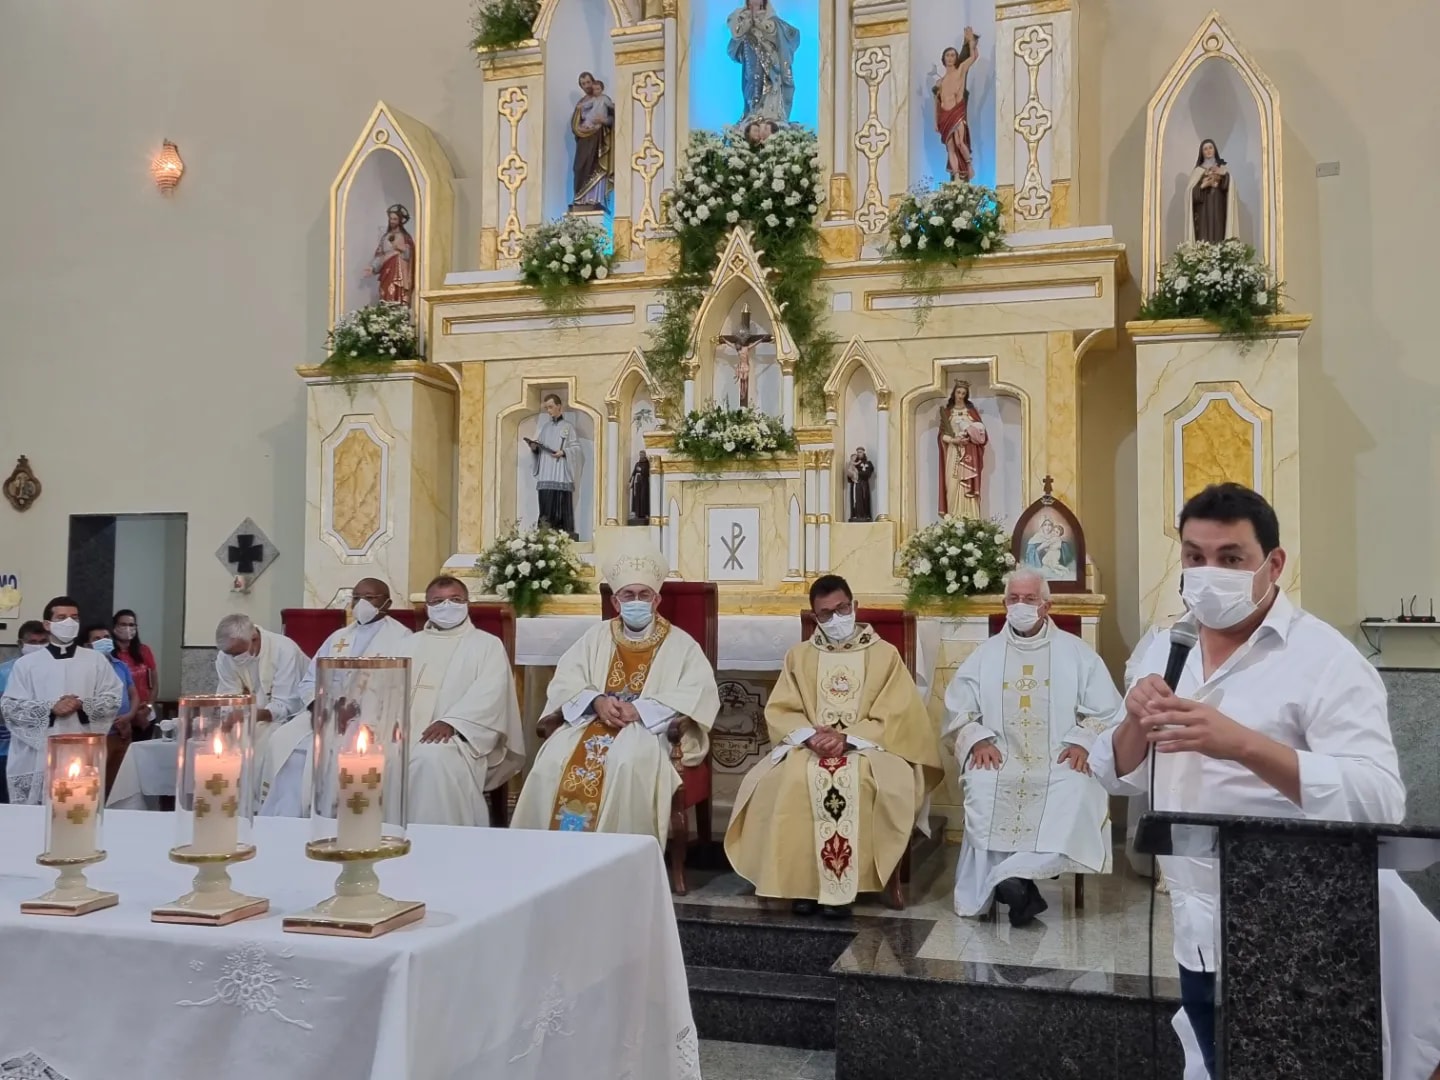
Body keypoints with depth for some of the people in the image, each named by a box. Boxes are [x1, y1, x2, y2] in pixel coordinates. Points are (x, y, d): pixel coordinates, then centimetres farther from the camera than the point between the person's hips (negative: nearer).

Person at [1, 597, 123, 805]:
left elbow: (113, 699, 7)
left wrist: (82, 706, -11)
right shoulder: (26, 663, 8)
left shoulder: (96, 660, 11)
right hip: (38, 757, 0)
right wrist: (50, 708, -12)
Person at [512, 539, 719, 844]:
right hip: (591, 722, 3)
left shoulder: (680, 643, 8)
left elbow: (701, 693, -8)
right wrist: (597, 701, -14)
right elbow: (565, 682, 9)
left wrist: (640, 709, -18)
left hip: (649, 729, -3)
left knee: (627, 764, -37)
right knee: (553, 762, -26)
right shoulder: (597, 637, 18)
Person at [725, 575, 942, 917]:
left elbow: (895, 718, -5)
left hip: (867, 747, -2)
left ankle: (843, 884, -28)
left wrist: (847, 738, -19)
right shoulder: (799, 655, 13)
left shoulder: (885, 654, 5)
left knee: (857, 779, -36)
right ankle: (800, 881, -23)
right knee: (788, 778, -31)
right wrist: (810, 735, -16)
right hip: (809, 746, 2)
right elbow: (779, 712, 5)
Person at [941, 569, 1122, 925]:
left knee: (1077, 790, -34)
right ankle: (1019, 881, -27)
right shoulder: (985, 656, 15)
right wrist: (978, 740, -8)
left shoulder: (1077, 653, 11)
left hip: (1061, 759, -1)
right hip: (1000, 757, 1)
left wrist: (1083, 742, -12)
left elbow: (1106, 712, 6)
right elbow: (957, 710, 12)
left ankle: (1015, 876, -33)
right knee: (982, 788, -32)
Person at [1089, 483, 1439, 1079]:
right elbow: (1118, 776, 7)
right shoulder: (1162, 651, 4)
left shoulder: (1324, 659, -14)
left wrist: (1244, 745, -37)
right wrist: (1135, 725, -15)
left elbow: (1379, 801, -25)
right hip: (1199, 940, 6)